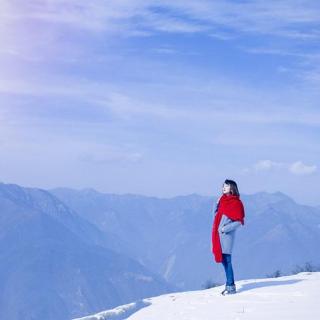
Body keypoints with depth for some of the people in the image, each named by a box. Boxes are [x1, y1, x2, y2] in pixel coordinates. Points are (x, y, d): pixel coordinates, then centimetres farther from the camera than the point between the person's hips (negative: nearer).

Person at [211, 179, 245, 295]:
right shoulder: (222, 200, 14)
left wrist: (225, 229, -16)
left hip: (226, 235, -8)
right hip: (218, 234, 8)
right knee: (223, 260, 11)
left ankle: (231, 287, -1)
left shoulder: (236, 203, -8)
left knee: (226, 260, -7)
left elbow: (239, 221, -11)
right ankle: (229, 284, 19)